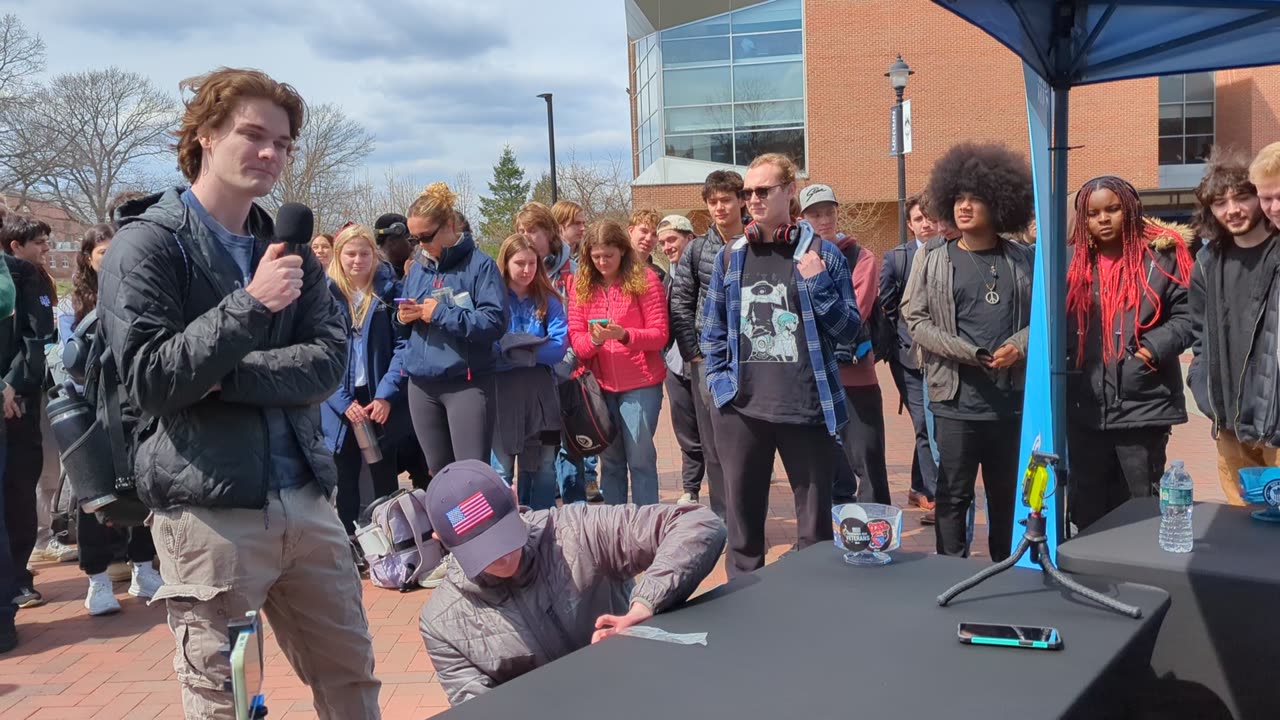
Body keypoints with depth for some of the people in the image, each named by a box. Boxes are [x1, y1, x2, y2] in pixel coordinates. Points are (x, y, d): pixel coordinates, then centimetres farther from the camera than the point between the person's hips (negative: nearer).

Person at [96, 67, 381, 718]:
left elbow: (329, 362, -1)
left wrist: (225, 376, -14)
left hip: (306, 500, 5)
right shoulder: (145, 244, -5)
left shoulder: (288, 249, 13)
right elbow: (149, 382, -15)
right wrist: (250, 305, -22)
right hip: (207, 511, -5)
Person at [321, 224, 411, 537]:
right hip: (341, 403, 0)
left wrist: (386, 394, -14)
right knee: (344, 482, 8)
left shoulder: (390, 291, 3)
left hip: (382, 402, 0)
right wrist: (343, 402, -12)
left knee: (385, 479, 9)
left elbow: (402, 345, -3)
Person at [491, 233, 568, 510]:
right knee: (501, 468, 1)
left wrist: (524, 351, -16)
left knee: (543, 466, 9)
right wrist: (516, 347, -18)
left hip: (541, 390, 3)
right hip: (502, 388, -3)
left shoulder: (548, 301, 8)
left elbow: (559, 346, -5)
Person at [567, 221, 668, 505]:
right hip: (601, 385, 4)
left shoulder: (644, 279, -5)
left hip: (640, 384, -4)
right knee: (610, 461, 10)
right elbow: (575, 337, 3)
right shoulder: (582, 284, 6)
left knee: (640, 459, -1)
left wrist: (624, 334, -23)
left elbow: (659, 334, -7)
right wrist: (593, 339, -19)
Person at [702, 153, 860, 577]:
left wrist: (817, 285, -13)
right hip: (741, 409, 3)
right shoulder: (729, 257, 8)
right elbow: (712, 330, 15)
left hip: (807, 408, -2)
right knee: (742, 521, 11)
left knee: (815, 524, 8)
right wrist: (719, 381, 3)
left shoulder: (821, 254, 0)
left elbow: (849, 330, 0)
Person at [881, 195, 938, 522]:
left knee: (931, 427, 10)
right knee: (927, 426, -5)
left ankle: (920, 487, 28)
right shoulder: (896, 258, 2)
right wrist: (893, 346, -1)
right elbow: (887, 307, 4)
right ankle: (935, 496, 2)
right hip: (910, 356, -1)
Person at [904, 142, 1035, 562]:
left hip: (1014, 400, 2)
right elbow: (915, 319, -2)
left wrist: (1018, 346, -12)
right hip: (956, 400, -2)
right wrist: (967, 355, -13)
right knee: (953, 497, 2)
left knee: (1009, 497, 12)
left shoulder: (1023, 260, 7)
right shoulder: (932, 258, 2)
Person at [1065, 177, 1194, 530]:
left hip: (1142, 405, -3)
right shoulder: (1073, 262, 8)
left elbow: (1186, 315, -3)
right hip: (1085, 409, 3)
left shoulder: (1161, 255, -2)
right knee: (1088, 510, 15)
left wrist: (1155, 347, -17)